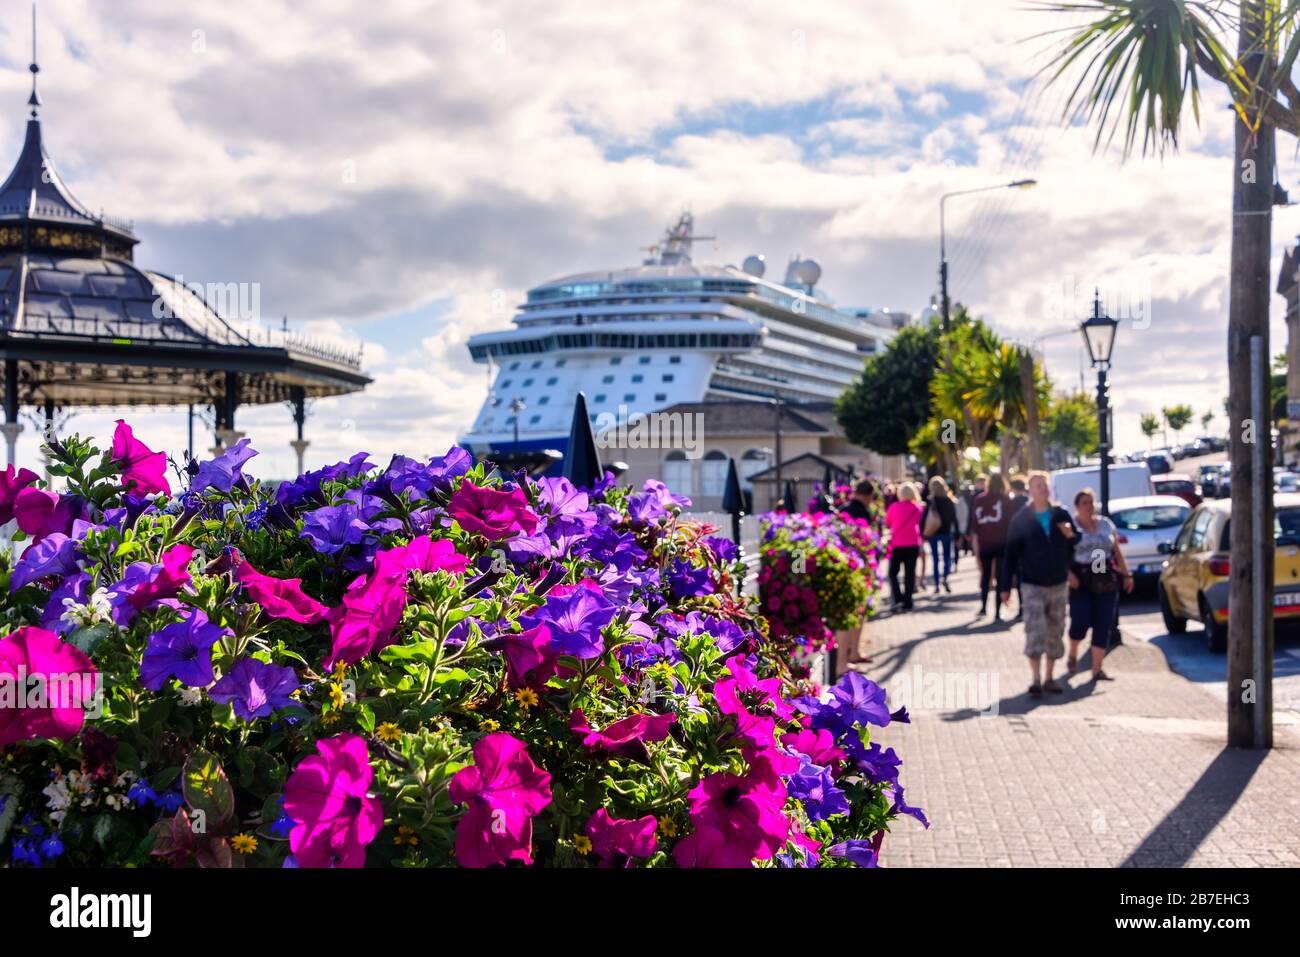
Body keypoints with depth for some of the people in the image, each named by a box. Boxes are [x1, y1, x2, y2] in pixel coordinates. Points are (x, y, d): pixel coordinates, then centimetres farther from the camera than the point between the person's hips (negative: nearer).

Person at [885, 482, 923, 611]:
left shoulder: (894, 507, -8)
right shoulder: (917, 508, -1)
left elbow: (887, 522, 6)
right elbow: (919, 523, 10)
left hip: (897, 544, -2)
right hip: (913, 544, 2)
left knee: (893, 572, 8)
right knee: (910, 573, 8)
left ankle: (898, 598, -9)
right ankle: (907, 602, 7)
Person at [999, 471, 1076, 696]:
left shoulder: (1061, 515, 4)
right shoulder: (1021, 519, -2)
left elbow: (1076, 547, 9)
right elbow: (1011, 554, -2)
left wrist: (1072, 536, -15)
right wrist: (1005, 586, -4)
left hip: (1059, 584, 3)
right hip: (1032, 585, -3)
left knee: (1055, 633, 9)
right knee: (1035, 632, -12)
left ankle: (1049, 678, 19)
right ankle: (1036, 679, -9)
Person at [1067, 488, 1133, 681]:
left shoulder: (1106, 524, 14)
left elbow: (1117, 552, 18)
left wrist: (1126, 574, 13)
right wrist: (1069, 574, -22)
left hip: (1106, 582, 4)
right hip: (1081, 580, -4)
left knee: (1104, 625, 0)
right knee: (1081, 622, -9)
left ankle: (1097, 669, 5)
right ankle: (1073, 654, 22)